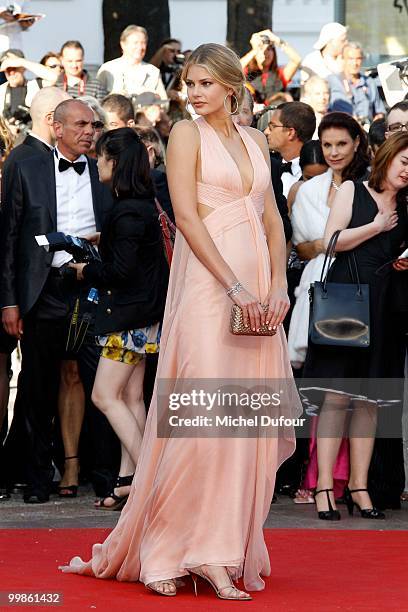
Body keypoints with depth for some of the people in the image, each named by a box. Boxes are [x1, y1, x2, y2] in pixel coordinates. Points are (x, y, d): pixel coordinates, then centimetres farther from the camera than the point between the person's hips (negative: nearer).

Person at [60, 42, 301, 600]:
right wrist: (236, 287, -17)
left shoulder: (255, 141, 17)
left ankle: (235, 546, 9)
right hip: (207, 284, -6)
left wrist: (278, 284, -1)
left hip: (257, 289, 6)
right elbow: (187, 217, -10)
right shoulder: (187, 134, 0)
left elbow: (272, 219, 16)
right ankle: (204, 554, -9)